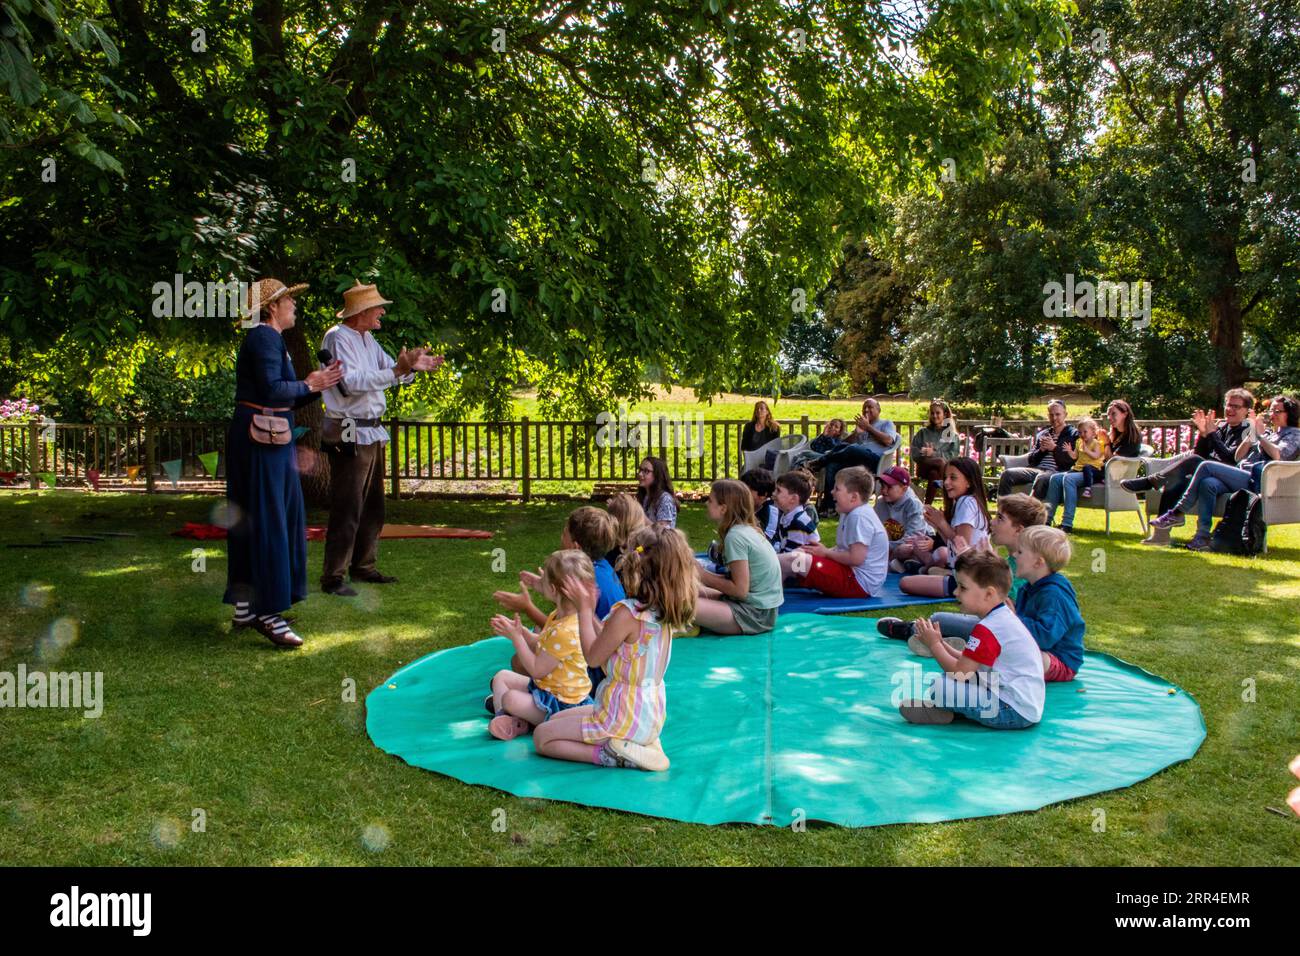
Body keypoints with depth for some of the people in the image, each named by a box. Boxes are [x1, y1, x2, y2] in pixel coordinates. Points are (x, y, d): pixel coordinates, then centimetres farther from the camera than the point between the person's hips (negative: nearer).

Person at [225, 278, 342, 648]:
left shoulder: (271, 339, 19)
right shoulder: (264, 337, -12)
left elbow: (286, 398, 16)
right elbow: (271, 389, -25)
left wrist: (316, 385, 5)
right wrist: (308, 386, -11)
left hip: (270, 440, 10)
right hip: (260, 440, -10)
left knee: (251, 521, 13)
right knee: (265, 522, -9)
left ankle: (244, 608, 20)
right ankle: (266, 611, -6)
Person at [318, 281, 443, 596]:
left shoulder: (368, 339, 15)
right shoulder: (338, 338, -12)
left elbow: (390, 370, 19)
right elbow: (350, 382, -24)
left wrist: (413, 365, -1)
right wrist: (397, 370, -27)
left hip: (371, 433, 10)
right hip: (349, 434, -10)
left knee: (372, 507, 15)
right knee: (347, 508, -9)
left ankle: (363, 567, 25)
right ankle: (332, 577, -3)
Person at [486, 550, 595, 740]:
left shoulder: (565, 632, -31)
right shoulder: (557, 617, 1)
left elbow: (536, 670, -24)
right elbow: (542, 648, 14)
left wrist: (516, 637, -18)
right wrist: (521, 631, 0)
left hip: (563, 703, -11)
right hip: (545, 686, 11)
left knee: (511, 699, -29)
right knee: (502, 677, 14)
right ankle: (503, 718, -3)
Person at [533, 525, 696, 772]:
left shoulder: (627, 612, -28)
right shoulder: (664, 610, -1)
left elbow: (593, 655, -14)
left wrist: (585, 608, -7)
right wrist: (590, 610, 8)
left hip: (625, 719, -8)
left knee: (541, 737, 6)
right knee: (556, 719, 26)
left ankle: (611, 754, -8)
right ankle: (640, 744, 9)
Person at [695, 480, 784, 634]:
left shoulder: (735, 537, -18)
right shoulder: (748, 529, 8)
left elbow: (740, 590, -19)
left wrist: (705, 577, -8)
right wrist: (705, 574, 2)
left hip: (755, 614, -9)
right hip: (760, 606, 9)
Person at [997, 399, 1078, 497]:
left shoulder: (1072, 434, 9)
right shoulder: (1043, 434, 25)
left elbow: (1071, 461, -3)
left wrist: (1054, 448, -11)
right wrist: (1041, 450, 0)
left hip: (1056, 471, -6)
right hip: (1036, 468, 6)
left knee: (1041, 478, -41)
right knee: (1007, 474, -19)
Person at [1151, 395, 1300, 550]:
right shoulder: (1267, 433, 33)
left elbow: (1278, 455, -10)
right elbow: (1238, 457, 21)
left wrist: (1259, 435, -1)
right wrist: (1250, 434, 11)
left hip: (1255, 482, -6)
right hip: (1241, 478, 7)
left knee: (1206, 466, -24)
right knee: (1208, 484, -28)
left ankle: (1177, 513, -23)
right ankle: (1203, 537, -35)